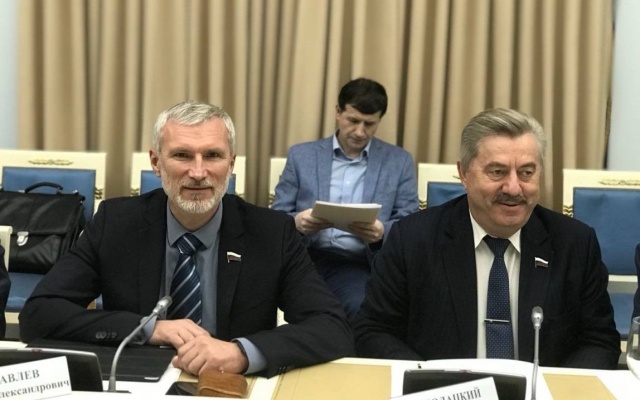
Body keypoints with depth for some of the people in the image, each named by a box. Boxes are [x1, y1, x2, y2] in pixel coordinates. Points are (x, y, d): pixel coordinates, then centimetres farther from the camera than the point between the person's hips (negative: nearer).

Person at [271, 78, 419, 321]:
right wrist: (297, 222, -15)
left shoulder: (399, 162, 11)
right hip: (304, 258, 0)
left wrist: (382, 231, -16)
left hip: (358, 264, 0)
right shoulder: (301, 155, 12)